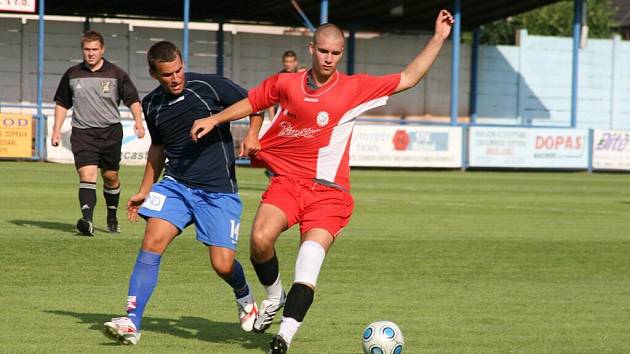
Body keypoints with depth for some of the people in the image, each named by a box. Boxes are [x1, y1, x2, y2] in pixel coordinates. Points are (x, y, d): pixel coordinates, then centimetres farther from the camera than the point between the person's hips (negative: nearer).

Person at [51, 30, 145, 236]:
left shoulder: (116, 74, 0)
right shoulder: (72, 75, 6)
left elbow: (133, 100, 1)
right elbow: (62, 103, 16)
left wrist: (138, 121, -16)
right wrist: (56, 130, 10)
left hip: (111, 132, 0)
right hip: (82, 133, 0)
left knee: (111, 177, 11)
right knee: (87, 176, -17)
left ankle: (112, 217, 33)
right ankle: (87, 221, -31)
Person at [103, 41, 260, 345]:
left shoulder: (209, 86, -9)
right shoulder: (152, 105, 6)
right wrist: (144, 191, 26)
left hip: (218, 190, -4)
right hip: (175, 184, 4)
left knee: (223, 265, -7)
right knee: (152, 243, -17)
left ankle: (245, 298, 30)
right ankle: (132, 323, -17)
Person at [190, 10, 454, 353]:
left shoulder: (355, 88, -1)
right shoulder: (285, 83, 5)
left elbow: (408, 78, 2)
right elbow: (252, 102, 23)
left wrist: (438, 39, -3)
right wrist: (214, 120, 15)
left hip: (328, 190, -2)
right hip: (286, 180, 2)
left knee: (309, 265, -19)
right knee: (260, 238, -23)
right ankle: (274, 296, 7)